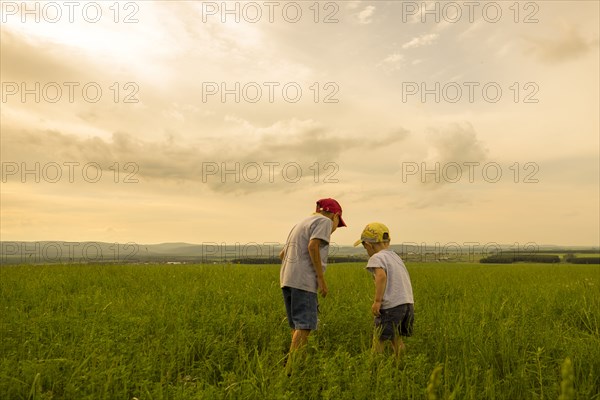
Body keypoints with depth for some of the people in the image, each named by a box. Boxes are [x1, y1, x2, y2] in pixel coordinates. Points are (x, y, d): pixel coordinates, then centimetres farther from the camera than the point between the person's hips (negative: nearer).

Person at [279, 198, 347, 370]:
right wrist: (321, 277, -14)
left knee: (297, 326, 12)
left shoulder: (301, 223, 28)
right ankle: (291, 366, -13)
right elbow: (313, 246, -16)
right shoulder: (324, 221, 2)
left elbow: (282, 254, 24)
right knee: (305, 325, -9)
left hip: (287, 279, 9)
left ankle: (293, 363, 13)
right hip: (303, 280, -9)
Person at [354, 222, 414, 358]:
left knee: (379, 339, 2)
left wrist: (377, 301, -22)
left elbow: (381, 276, -23)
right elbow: (405, 279, 19)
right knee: (396, 338, 19)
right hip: (408, 302, 8)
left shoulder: (377, 258, -5)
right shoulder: (396, 256, 20)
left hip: (392, 305, -8)